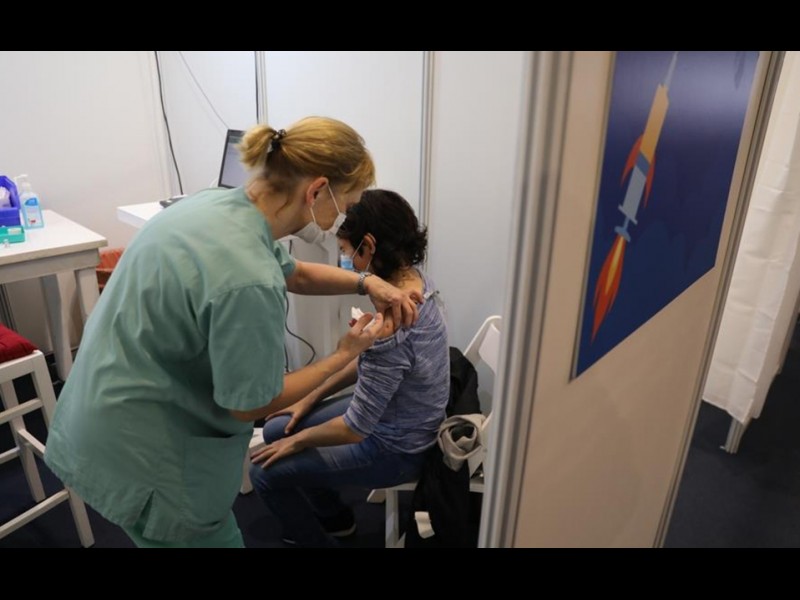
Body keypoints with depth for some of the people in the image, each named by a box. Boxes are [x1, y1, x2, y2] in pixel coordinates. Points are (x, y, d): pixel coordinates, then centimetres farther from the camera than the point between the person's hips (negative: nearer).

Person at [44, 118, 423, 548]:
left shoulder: (218, 204, -5)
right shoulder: (248, 282, -33)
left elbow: (293, 273, 12)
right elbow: (252, 404, -18)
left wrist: (366, 283, -1)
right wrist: (345, 354, -9)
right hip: (135, 453, -9)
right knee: (215, 537, 15)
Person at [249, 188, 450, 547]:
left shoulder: (390, 326, -37)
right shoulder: (413, 281, -8)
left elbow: (354, 429, -26)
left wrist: (299, 440, -6)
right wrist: (310, 400, 10)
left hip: (396, 448, -8)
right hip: (393, 415, 8)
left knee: (265, 472, -2)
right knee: (276, 431, 16)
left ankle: (319, 539, 25)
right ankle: (334, 516, 37)